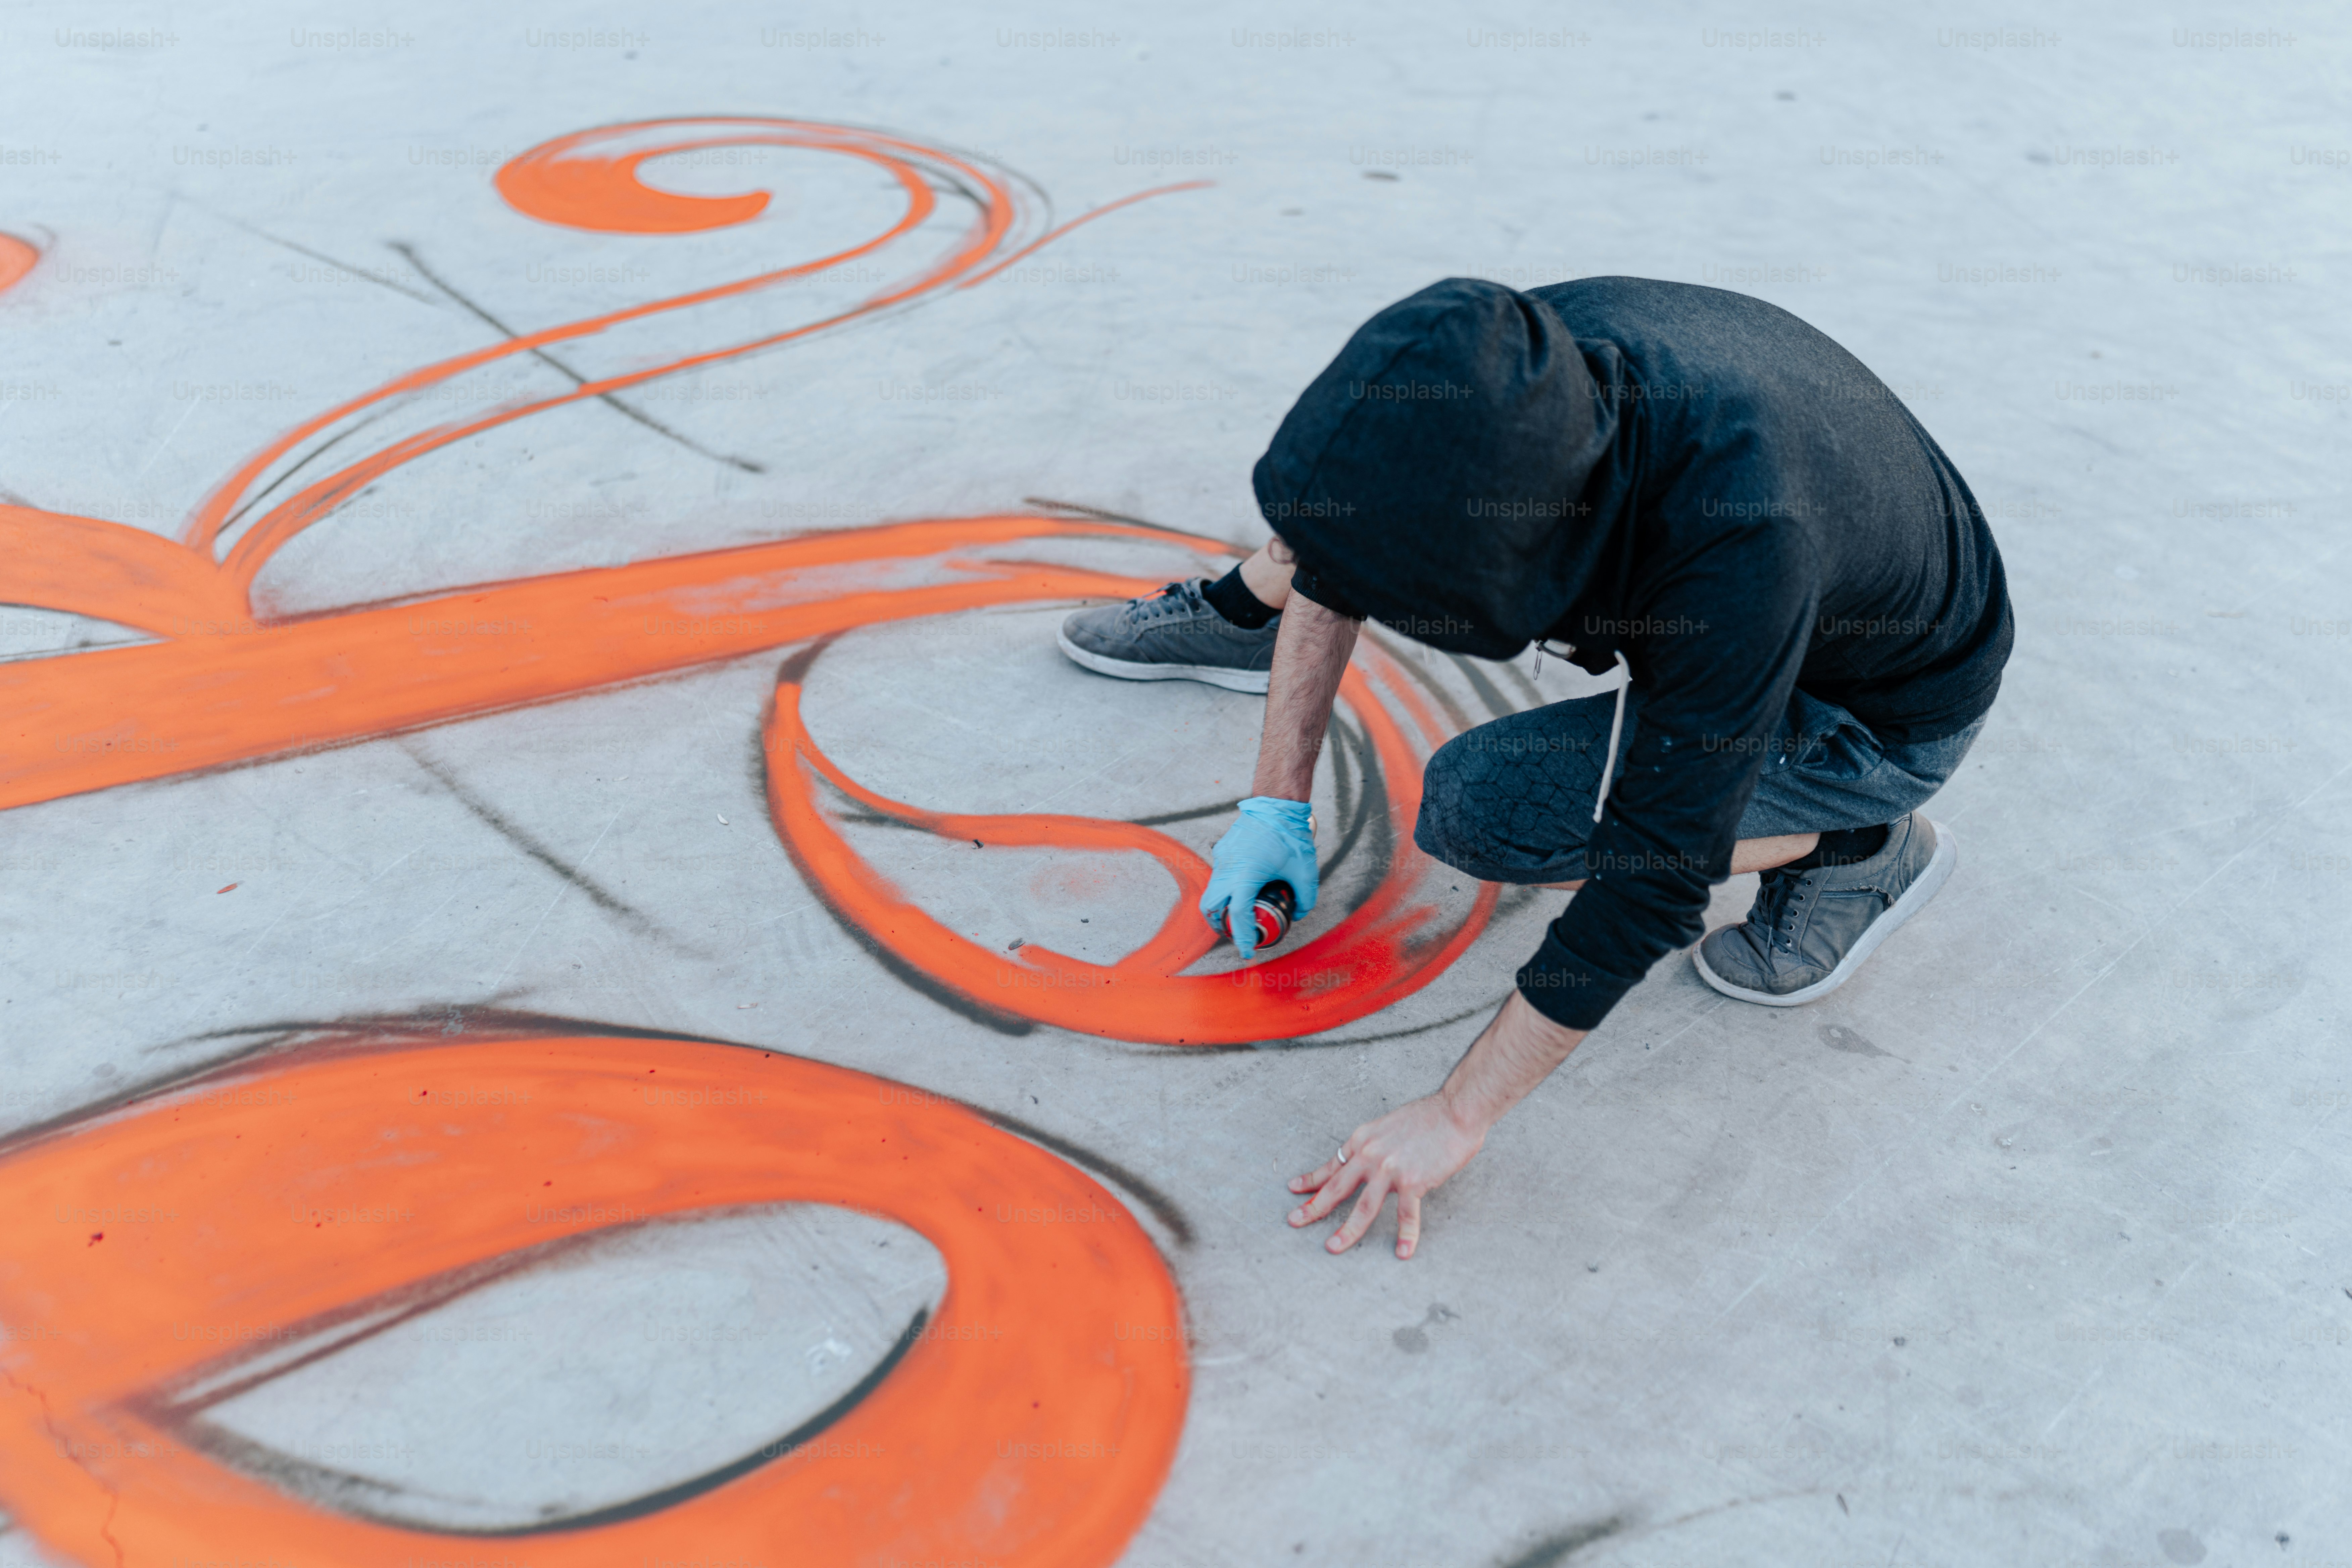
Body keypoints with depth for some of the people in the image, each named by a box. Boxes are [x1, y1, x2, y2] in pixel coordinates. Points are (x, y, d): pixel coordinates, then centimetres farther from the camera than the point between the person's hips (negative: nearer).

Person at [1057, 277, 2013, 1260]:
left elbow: (1655, 880, -35)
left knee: (1476, 806, -25)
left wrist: (1455, 1118, -28)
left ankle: (1859, 848, -6)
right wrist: (1278, 801, -6)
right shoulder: (1510, 368, -25)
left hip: (1884, 715, -5)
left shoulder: (1740, 547, -43)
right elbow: (1338, 529, -7)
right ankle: (1237, 618, 27)